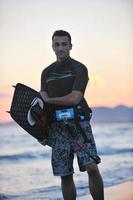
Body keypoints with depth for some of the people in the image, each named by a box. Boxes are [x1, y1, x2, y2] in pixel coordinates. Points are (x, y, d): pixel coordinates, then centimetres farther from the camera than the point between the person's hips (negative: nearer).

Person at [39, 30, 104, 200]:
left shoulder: (79, 69, 1)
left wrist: (49, 100, -3)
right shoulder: (46, 73, 15)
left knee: (92, 167, -17)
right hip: (57, 126, 4)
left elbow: (74, 98, -12)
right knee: (65, 175, 2)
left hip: (79, 123, -4)